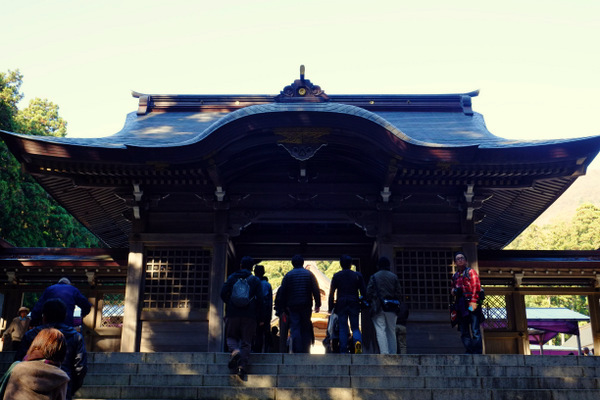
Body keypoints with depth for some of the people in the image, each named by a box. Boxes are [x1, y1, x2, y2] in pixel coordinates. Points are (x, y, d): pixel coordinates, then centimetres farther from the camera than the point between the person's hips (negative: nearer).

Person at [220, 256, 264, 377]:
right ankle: (242, 365, -11)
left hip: (232, 314, 0)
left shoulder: (232, 277, 9)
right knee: (246, 341, 5)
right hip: (249, 316, 0)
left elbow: (223, 293, 3)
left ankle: (235, 351, -19)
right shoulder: (255, 280, 7)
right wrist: (260, 318, 6)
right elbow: (259, 299, 1)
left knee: (231, 337, 13)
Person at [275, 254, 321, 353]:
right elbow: (316, 290, -1)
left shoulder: (288, 275, 4)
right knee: (306, 329, 8)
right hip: (306, 306, 0)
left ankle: (297, 351, -10)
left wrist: (282, 310, 7)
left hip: (292, 306, 0)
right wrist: (317, 305, 3)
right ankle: (306, 351, 5)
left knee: (295, 329, 0)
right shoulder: (309, 274, 5)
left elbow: (282, 293, 3)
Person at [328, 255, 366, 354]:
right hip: (354, 304, 0)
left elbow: (331, 293, 2)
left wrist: (331, 307, 6)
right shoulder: (357, 275, 5)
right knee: (355, 327, 6)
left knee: (343, 329, 4)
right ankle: (358, 341, -25)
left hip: (341, 305, 0)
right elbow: (363, 292, 4)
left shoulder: (336, 276, 4)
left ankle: (343, 351, -1)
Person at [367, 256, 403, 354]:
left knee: (380, 331, -6)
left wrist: (371, 302, 13)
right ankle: (393, 355, 11)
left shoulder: (374, 277, 1)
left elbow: (369, 292, -2)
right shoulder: (394, 277, 6)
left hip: (378, 308, -2)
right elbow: (399, 293, 4)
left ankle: (384, 354, -17)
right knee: (391, 332, 11)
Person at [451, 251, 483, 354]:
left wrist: (473, 302, -16)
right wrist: (453, 291, 8)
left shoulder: (471, 271, 4)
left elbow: (476, 288, -5)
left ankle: (477, 353, -8)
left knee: (475, 331, -9)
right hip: (461, 305, 6)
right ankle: (469, 352, 8)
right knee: (464, 332, 4)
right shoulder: (455, 276, 20)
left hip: (471, 304, -6)